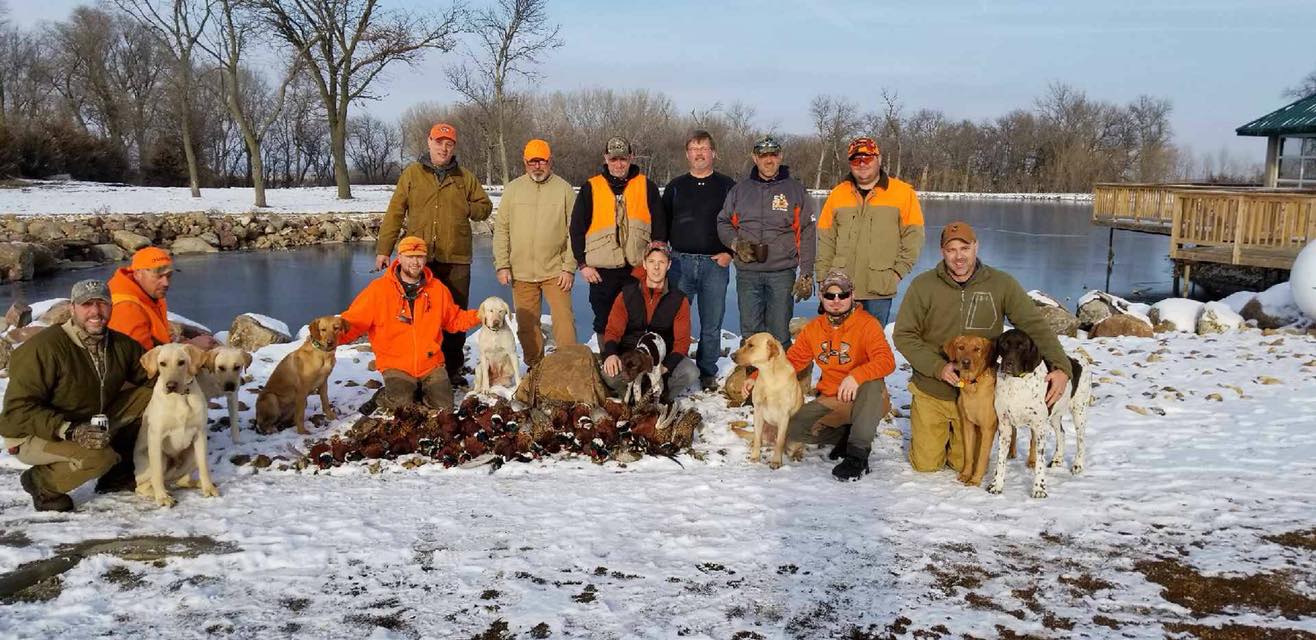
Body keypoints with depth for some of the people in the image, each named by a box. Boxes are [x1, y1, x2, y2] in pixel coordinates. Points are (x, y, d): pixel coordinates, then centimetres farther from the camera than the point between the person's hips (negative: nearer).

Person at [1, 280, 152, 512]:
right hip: (33, 435, -7)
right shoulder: (45, 346, -24)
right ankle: (41, 482, -4)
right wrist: (69, 431, -38)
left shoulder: (121, 344, -4)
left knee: (150, 398, -7)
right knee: (98, 456, -34)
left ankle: (117, 473, 5)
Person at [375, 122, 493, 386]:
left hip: (456, 259, 1)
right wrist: (383, 249, -2)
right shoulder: (412, 173, 5)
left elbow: (485, 206, 17)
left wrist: (466, 208, -3)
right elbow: (395, 213, 3)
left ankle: (453, 369, 16)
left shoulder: (465, 177, 10)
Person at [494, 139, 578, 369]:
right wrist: (502, 265, -1)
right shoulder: (513, 189, 6)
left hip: (555, 271, -2)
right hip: (521, 272, 2)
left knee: (564, 320, -5)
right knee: (527, 325, 8)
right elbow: (501, 229, 7)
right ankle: (534, 367, 21)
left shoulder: (564, 189, 1)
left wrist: (569, 268, -7)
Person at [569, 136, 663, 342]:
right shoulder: (591, 188, 5)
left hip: (638, 269, 0)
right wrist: (583, 263, 0)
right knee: (604, 322, 6)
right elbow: (577, 227, 5)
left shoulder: (646, 186, 6)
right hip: (602, 270, 0)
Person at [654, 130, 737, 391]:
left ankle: (707, 373, 14)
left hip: (715, 263, -1)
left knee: (711, 325, 3)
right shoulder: (676, 186, 13)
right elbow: (661, 222, 15)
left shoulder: (726, 185, 7)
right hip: (681, 262, 1)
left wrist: (729, 252, -4)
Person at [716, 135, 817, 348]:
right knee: (750, 332, 4)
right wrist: (736, 243, -4)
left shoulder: (796, 190, 6)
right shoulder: (740, 190, 12)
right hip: (747, 273, 2)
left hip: (782, 273, -2)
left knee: (779, 333, 0)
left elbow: (807, 235, 3)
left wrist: (806, 275, -3)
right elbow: (723, 222, 17)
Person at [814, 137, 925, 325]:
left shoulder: (903, 193, 3)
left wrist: (898, 272, -6)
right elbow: (826, 240, 11)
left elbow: (913, 237, 2)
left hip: (879, 289, -2)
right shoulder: (838, 193, 11)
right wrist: (823, 279, 4)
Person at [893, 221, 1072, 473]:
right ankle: (926, 432, 40)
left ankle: (956, 435, 42)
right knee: (927, 464, 7)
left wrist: (1061, 367, -22)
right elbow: (904, 335, -9)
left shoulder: (1002, 284, -8)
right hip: (931, 393, -1)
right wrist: (938, 367, -21)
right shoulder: (923, 285, -10)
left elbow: (1035, 326, -9)